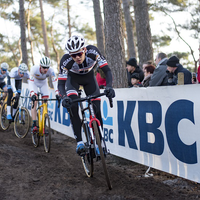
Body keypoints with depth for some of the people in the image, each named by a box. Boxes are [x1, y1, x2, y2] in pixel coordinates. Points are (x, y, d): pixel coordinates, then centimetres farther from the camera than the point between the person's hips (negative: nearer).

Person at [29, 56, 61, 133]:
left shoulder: (51, 70, -33)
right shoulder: (34, 68, -37)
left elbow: (55, 81, -38)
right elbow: (31, 81, -39)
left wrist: (57, 94, -51)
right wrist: (32, 94, -53)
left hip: (43, 83, 2)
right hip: (34, 83, -2)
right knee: (34, 102, -18)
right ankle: (34, 125, -21)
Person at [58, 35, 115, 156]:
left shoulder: (93, 52, -35)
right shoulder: (66, 61, -35)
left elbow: (107, 70, -33)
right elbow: (61, 83, -33)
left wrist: (109, 86, -51)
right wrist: (64, 97, -54)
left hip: (89, 78, 1)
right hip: (73, 78, -1)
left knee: (97, 111, -10)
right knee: (72, 107, -27)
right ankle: (79, 142, -20)